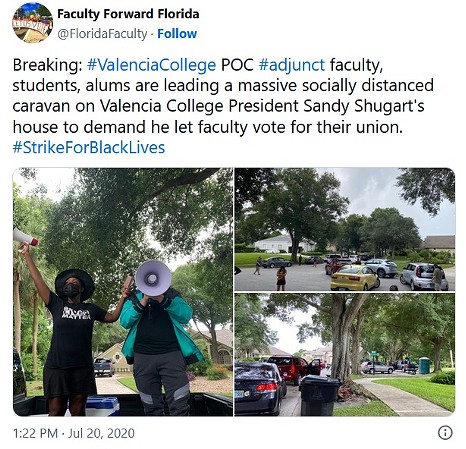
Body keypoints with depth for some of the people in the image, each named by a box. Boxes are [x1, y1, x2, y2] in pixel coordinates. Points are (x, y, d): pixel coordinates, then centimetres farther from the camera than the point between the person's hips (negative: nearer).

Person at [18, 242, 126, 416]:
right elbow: (38, 280, 6)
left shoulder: (91, 309, 14)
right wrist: (27, 255, 6)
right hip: (56, 367, -2)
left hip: (83, 368, 2)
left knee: (78, 411, 3)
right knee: (56, 412, -5)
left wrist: (124, 296, 17)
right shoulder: (57, 305, 7)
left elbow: (113, 317, 25)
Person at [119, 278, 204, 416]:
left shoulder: (171, 294, 11)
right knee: (152, 408, 5)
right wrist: (143, 301, -12)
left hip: (171, 354, -1)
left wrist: (162, 299, -15)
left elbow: (186, 315, -5)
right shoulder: (134, 296, 13)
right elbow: (125, 322, -1)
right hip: (143, 357, 2)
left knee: (179, 406, -11)